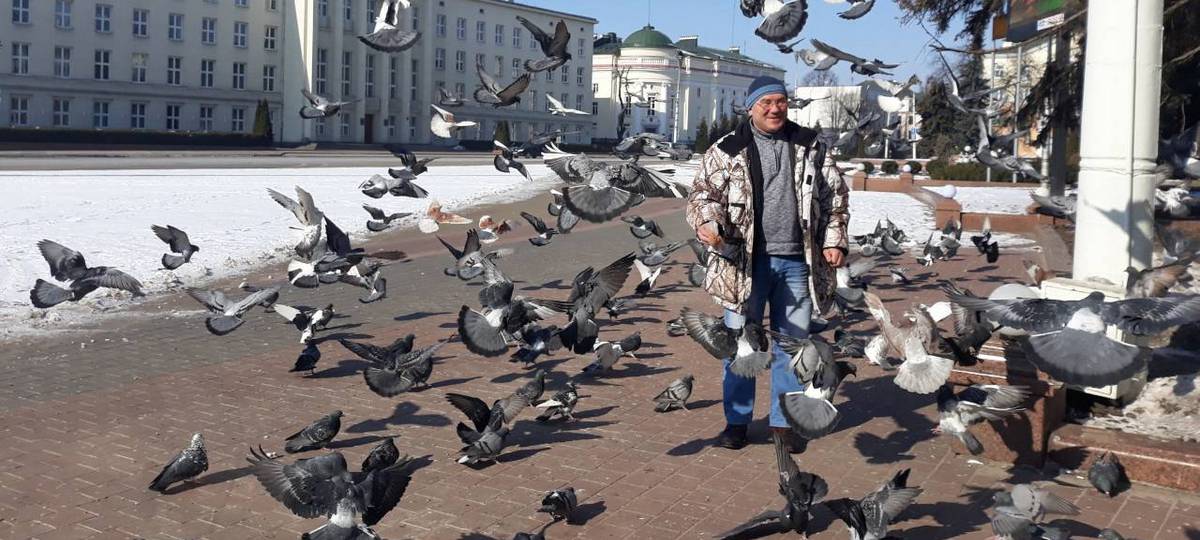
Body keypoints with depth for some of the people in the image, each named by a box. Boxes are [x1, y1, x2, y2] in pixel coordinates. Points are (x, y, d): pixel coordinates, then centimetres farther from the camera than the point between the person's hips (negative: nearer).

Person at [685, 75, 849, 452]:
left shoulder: (810, 148, 9)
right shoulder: (729, 150, 1)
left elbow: (835, 195, 14)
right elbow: (703, 192, 0)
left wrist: (833, 240, 5)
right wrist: (706, 223, -20)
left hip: (797, 261, 2)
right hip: (746, 261, -2)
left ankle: (784, 421, 21)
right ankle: (737, 421, 18)